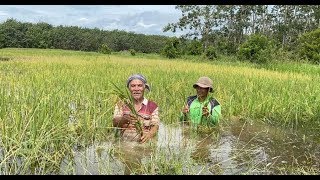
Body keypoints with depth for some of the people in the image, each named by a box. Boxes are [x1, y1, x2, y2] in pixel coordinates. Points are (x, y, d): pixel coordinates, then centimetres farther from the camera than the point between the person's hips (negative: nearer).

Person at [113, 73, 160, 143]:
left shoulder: (152, 106, 9)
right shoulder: (121, 104, 11)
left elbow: (155, 126, 0)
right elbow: (115, 123, -1)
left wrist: (149, 134, -23)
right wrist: (124, 119, -24)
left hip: (144, 143, 0)